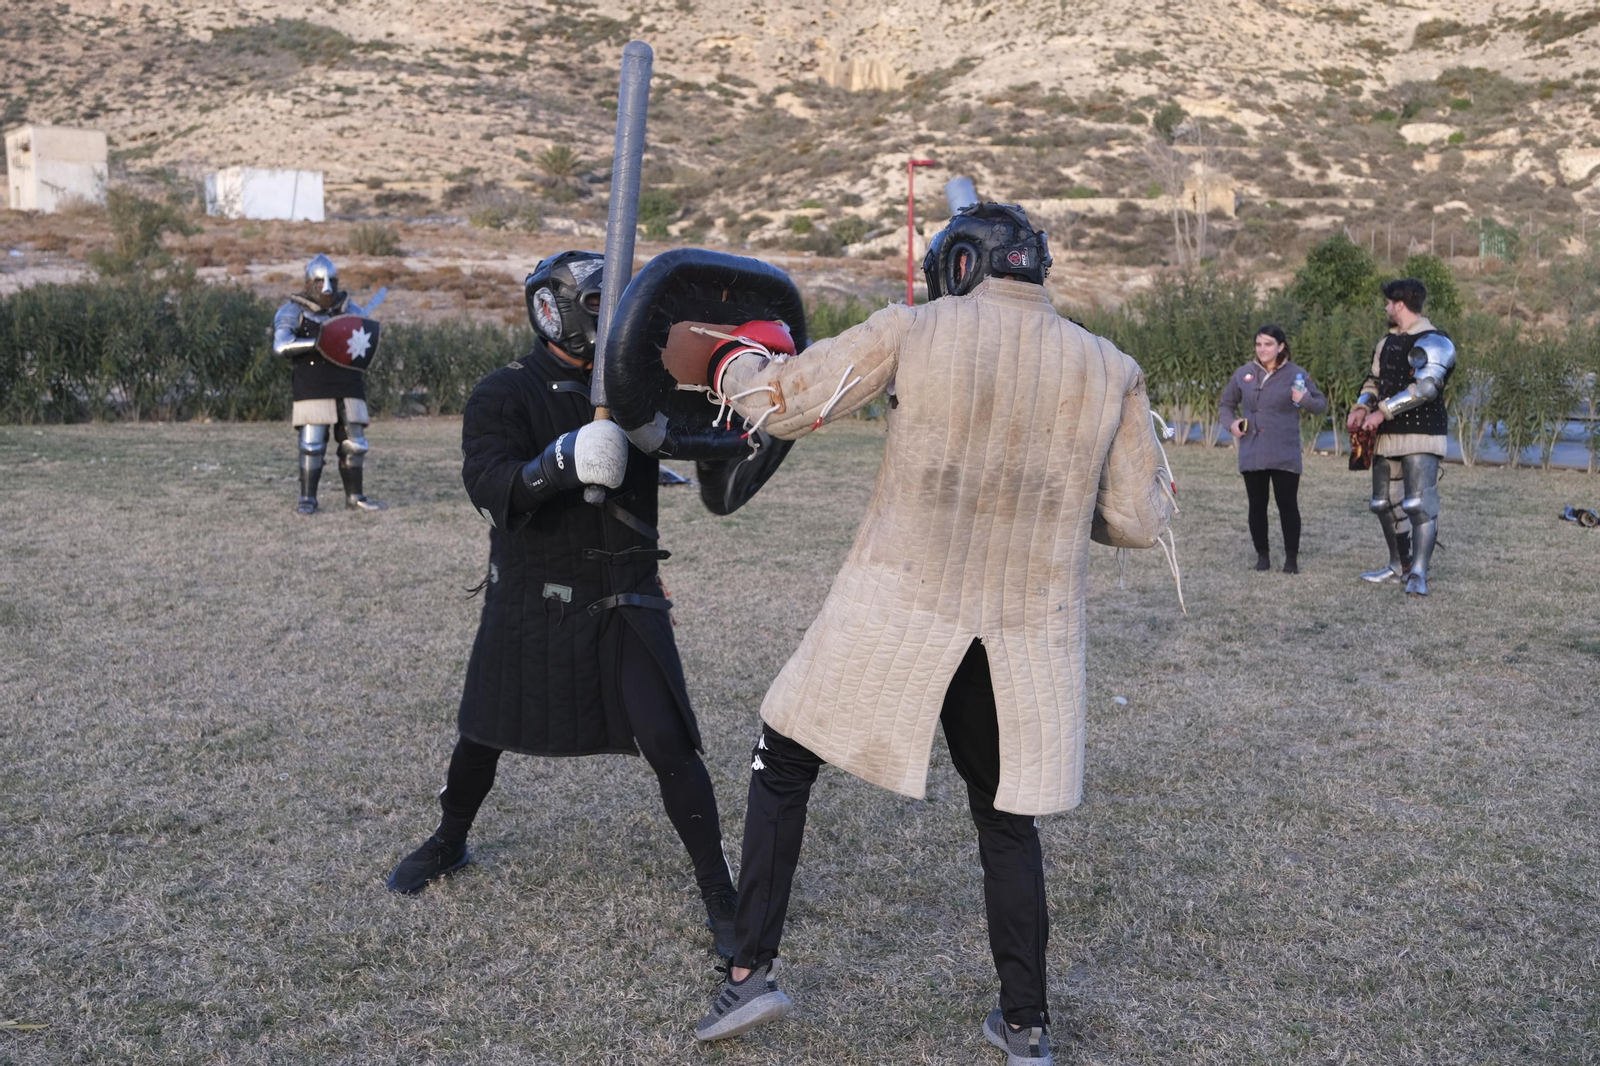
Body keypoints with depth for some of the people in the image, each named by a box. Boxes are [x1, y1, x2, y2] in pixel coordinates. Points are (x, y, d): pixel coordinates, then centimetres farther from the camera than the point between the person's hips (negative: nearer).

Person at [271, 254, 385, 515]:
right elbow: (281, 346, -15)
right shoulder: (293, 311, -1)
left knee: (354, 442, 4)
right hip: (312, 388, -4)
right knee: (312, 443, -6)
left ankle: (354, 496, 15)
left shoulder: (349, 308, 11)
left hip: (348, 385, 4)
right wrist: (318, 342, -24)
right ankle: (307, 498, 4)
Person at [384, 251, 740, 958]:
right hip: (528, 602, -1)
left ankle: (719, 893, 3)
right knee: (483, 734, 15)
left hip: (621, 602, 1)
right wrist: (559, 463, -42)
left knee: (669, 744, -9)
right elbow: (489, 487, -25)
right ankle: (448, 844, 44)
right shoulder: (506, 395, -8)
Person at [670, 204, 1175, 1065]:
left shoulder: (913, 332, -4)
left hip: (895, 612, -2)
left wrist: (725, 365, 19)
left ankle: (750, 971, 13)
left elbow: (783, 403, -1)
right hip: (1024, 633, 3)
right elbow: (1138, 521, 3)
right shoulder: (1109, 370, 3)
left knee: (783, 765, 17)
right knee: (1007, 817, 21)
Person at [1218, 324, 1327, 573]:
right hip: (1252, 456, 3)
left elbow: (1321, 405, 5)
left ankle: (1292, 558, 8)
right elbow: (1226, 403, 20)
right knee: (1257, 505, 7)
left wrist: (1305, 399, -17)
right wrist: (1231, 422, 0)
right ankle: (1262, 555, 18)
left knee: (1287, 505, -1)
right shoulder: (1244, 374, 6)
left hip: (1284, 456, -3)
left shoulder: (1296, 374, -1)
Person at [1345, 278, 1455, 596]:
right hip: (1388, 437, 9)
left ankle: (1418, 575, -16)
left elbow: (1425, 388, -24)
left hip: (1421, 437, -9)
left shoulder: (1433, 343, -12)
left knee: (1419, 503, -15)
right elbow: (1375, 381, 21)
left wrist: (1382, 411, -25)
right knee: (1385, 503, 13)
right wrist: (1361, 408, 1)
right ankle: (1399, 566, 25)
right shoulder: (1388, 342, 15)